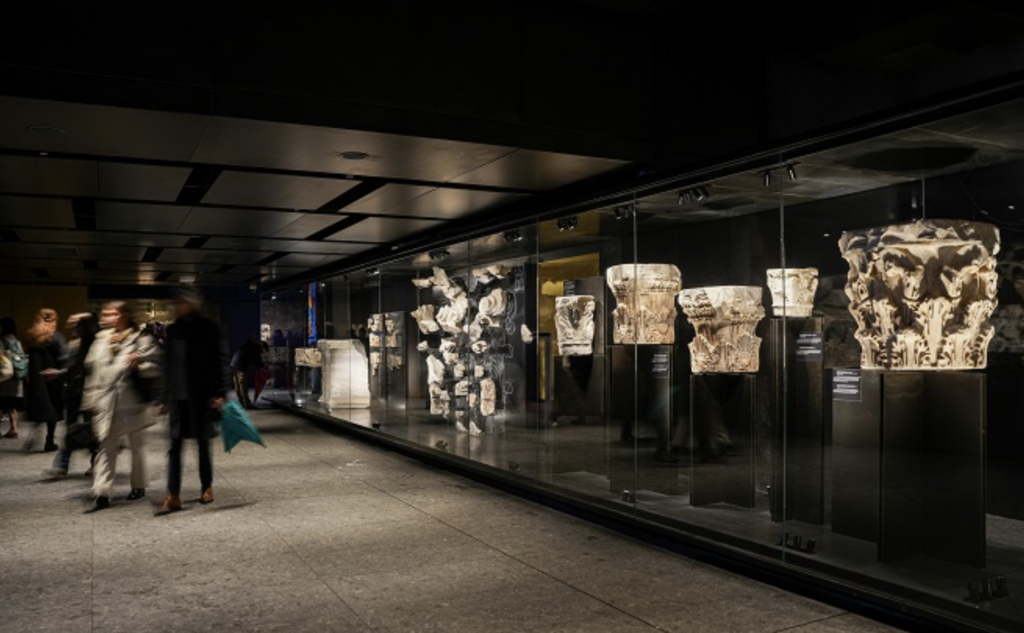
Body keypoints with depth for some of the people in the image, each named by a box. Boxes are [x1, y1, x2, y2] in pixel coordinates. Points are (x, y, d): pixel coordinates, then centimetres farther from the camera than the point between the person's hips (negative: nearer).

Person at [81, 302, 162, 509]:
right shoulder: (101, 339, 10)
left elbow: (156, 367, -7)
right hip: (106, 402, 3)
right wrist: (90, 399, 12)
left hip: (131, 401, -3)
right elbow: (91, 369, 14)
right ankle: (102, 492, -4)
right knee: (107, 446, -2)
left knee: (136, 445, 12)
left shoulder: (141, 339, -5)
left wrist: (138, 364, -26)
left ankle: (138, 486, 26)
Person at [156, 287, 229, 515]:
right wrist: (165, 397, 10)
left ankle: (207, 488, 24)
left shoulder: (209, 329, -4)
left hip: (202, 396, -4)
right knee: (174, 446, 0)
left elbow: (220, 360, -7)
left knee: (203, 444, 8)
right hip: (178, 396, 4)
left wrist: (220, 393, -13)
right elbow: (168, 365, 11)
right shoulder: (173, 330, 8)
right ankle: (173, 497, 2)